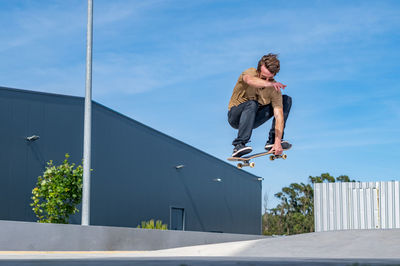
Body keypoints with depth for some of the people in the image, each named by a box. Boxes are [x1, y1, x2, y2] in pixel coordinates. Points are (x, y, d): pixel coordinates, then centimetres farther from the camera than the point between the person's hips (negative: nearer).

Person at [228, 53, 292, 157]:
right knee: (252, 104, -37)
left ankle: (272, 141, -7)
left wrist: (277, 143, -34)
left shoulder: (274, 88, -17)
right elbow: (250, 80, -49)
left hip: (254, 119, 4)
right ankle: (239, 146, -36)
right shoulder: (251, 72, -22)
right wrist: (270, 84, -61)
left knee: (287, 100, -8)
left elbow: (279, 116, -23)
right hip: (236, 116, -4)